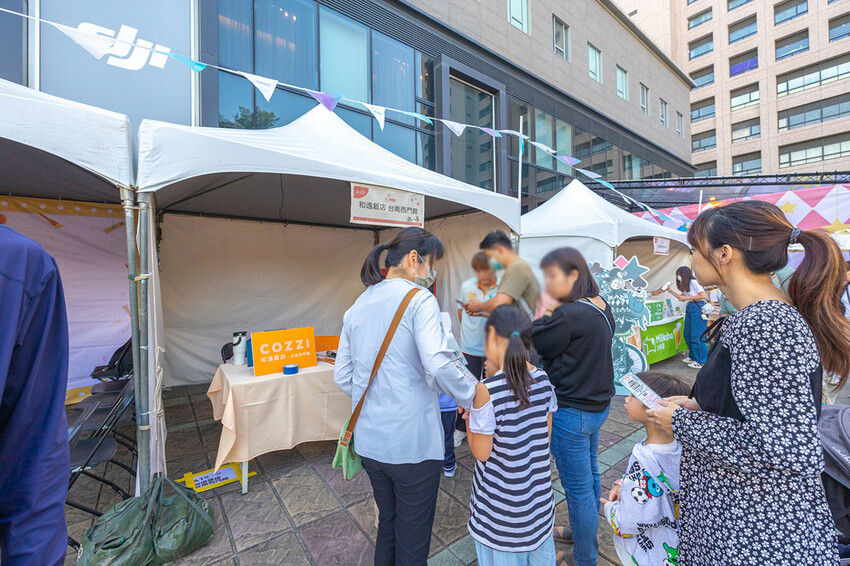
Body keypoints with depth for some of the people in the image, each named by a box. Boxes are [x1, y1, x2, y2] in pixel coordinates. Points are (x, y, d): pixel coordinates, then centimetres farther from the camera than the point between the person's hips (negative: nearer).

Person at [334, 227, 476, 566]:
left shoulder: (357, 307, 6)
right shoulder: (418, 298, -15)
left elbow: (342, 377, 8)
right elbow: (438, 364, -28)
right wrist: (471, 399, -12)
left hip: (369, 440, 7)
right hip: (412, 442, -6)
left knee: (387, 527, 29)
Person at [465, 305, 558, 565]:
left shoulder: (487, 391, -30)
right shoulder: (542, 379, -11)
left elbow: (481, 453, -19)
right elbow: (546, 434, 2)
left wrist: (469, 414, -8)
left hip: (502, 505, -5)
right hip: (539, 495, 5)